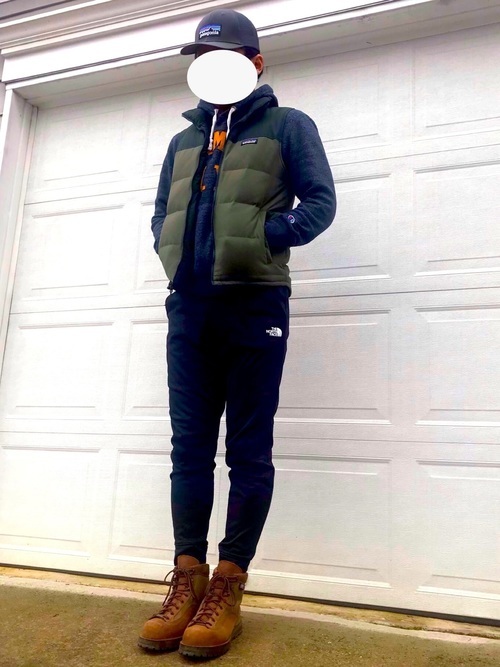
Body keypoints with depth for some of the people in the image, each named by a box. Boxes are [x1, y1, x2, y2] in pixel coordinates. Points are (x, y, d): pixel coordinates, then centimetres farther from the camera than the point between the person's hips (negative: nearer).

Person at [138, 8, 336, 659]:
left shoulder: (287, 126, 10)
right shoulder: (183, 140, 25)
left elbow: (319, 201, 0)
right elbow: (161, 215, 24)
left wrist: (262, 239, -12)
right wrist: (173, 254, 3)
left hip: (255, 306, -5)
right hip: (189, 307, 5)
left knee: (248, 450, -2)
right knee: (190, 446, 2)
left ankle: (228, 586, 6)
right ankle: (188, 579, 11)